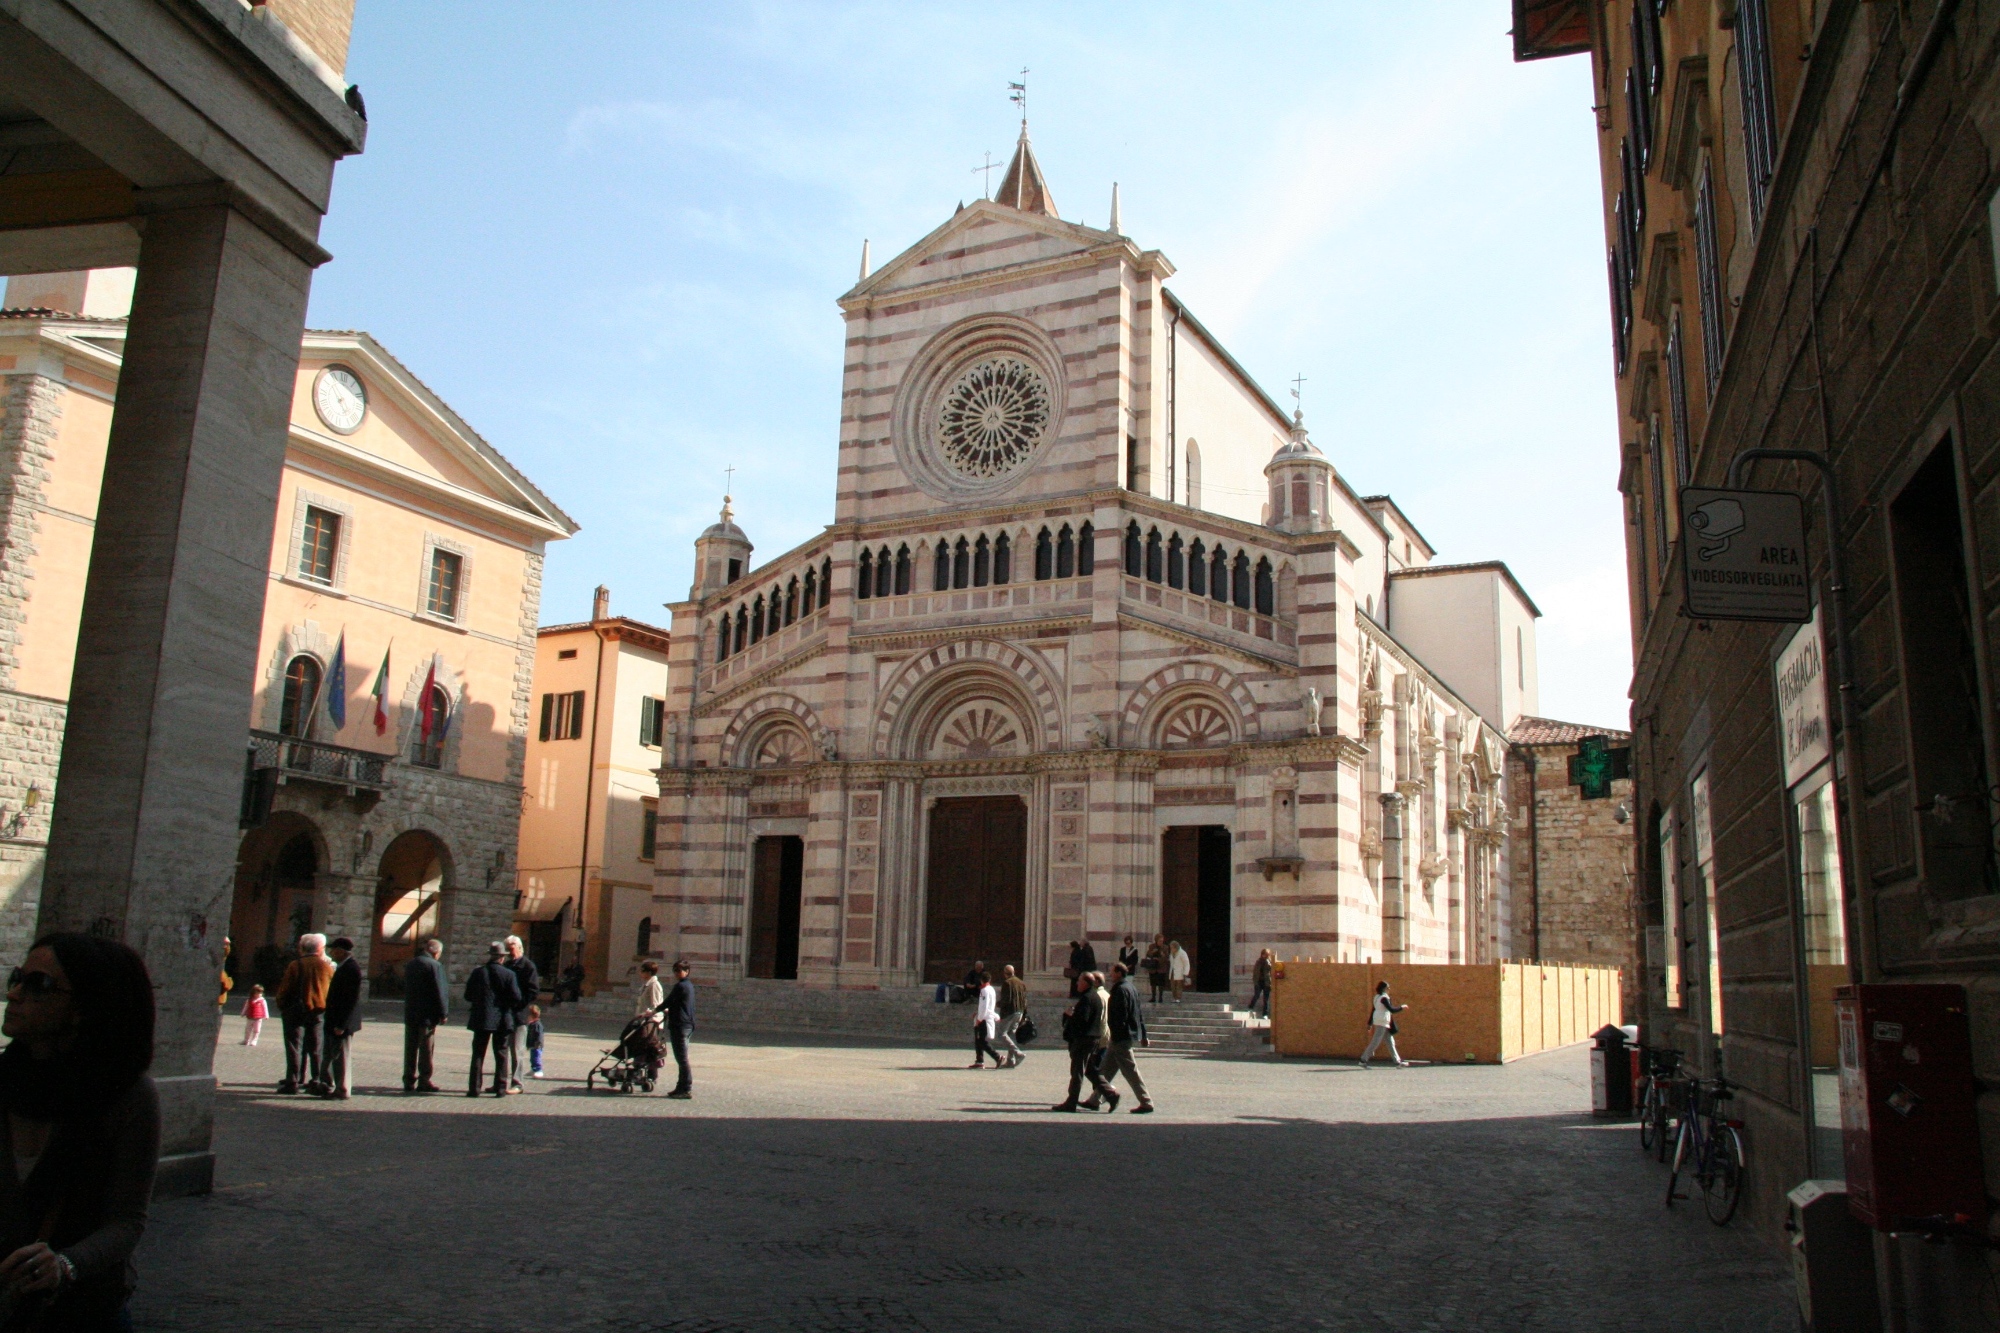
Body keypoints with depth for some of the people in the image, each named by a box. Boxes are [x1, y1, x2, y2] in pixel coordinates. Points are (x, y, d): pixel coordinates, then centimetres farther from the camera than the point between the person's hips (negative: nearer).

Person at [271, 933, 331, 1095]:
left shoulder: (295, 965, -9)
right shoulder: (327, 967, 4)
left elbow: (285, 988, -8)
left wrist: (281, 1004, 5)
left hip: (296, 1010, -4)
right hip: (319, 1011, 4)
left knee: (294, 1046, 0)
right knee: (315, 1047, 10)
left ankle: (292, 1082, -3)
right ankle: (317, 1080, 10)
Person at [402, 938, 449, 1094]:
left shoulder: (409, 964, 11)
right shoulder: (435, 965, -13)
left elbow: (405, 988, 17)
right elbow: (439, 991, -15)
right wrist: (443, 1013, -8)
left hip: (410, 1013, 7)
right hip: (427, 1015, -7)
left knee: (410, 1048, 11)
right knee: (427, 1049, -1)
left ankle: (409, 1081, 14)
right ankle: (424, 1081, -1)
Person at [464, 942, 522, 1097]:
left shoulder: (478, 972, -2)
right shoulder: (508, 974, -7)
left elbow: (468, 996, 1)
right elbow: (516, 998, -11)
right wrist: (513, 1008, 10)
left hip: (481, 1019, 1)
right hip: (502, 1020, -1)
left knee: (478, 1054, 7)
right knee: (501, 1054, 7)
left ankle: (474, 1088, 5)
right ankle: (500, 1088, 7)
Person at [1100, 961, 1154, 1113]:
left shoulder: (1120, 990, -15)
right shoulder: (1132, 988, 15)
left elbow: (1119, 1015, -22)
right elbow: (1141, 1013, 18)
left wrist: (1115, 1035, -23)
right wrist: (1143, 1035, 22)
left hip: (1121, 1038, -10)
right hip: (1132, 1035, 10)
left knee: (1130, 1070, -6)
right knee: (1107, 1069, 14)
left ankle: (1146, 1103, -4)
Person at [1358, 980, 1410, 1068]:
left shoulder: (1377, 997, 14)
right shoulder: (1383, 998, -14)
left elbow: (1372, 1010, 16)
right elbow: (1392, 1010, -20)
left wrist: (1370, 1024, 18)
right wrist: (1402, 1007, -7)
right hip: (1382, 1022, -10)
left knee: (1390, 1042, 11)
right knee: (1375, 1042, -8)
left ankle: (1397, 1062, 13)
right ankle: (1363, 1060, -7)